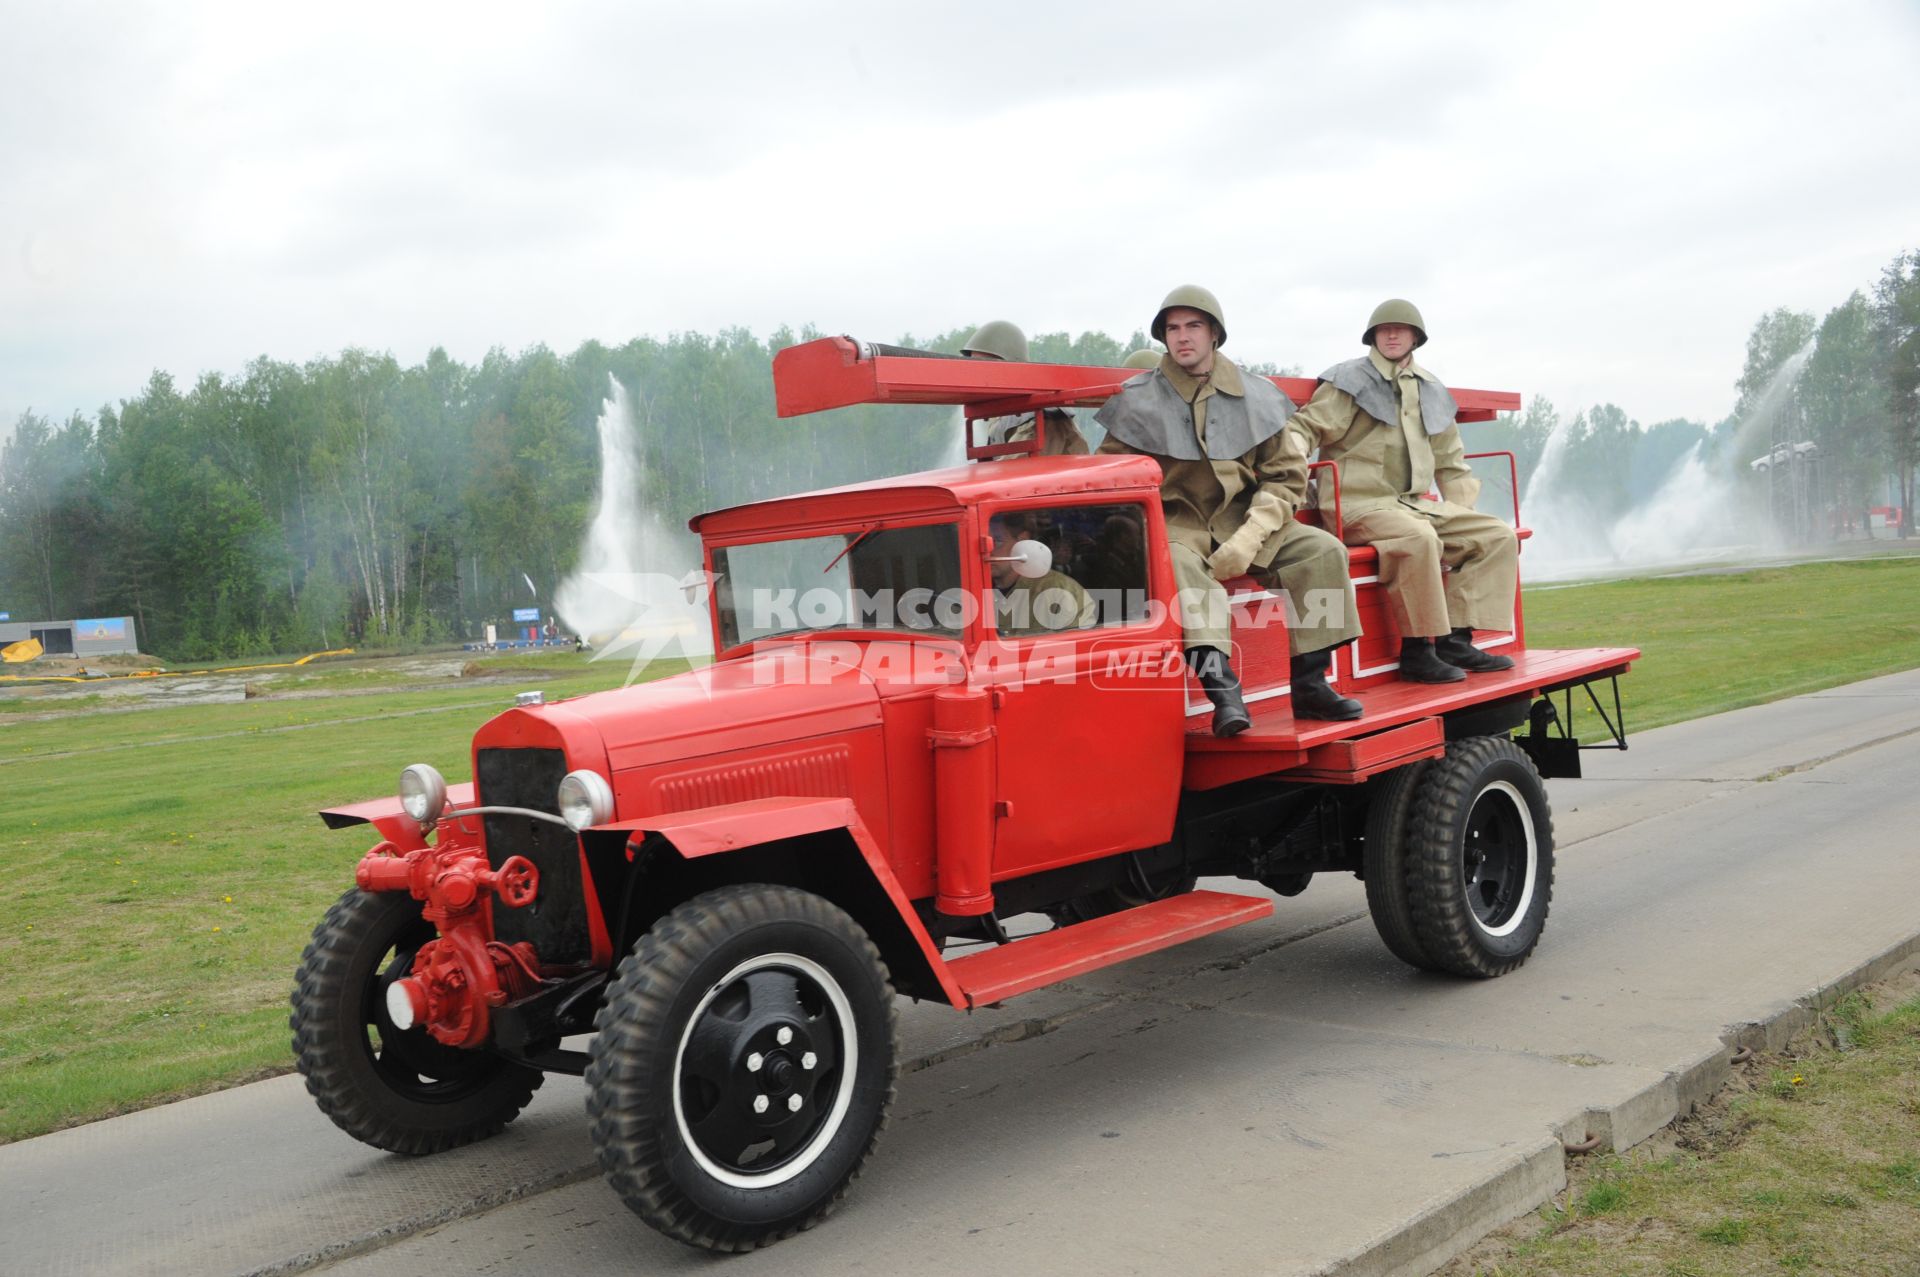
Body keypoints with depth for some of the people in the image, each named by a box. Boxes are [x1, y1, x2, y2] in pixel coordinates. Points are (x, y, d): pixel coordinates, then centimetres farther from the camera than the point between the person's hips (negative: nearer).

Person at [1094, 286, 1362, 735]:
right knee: (1175, 563, -38)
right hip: (1175, 524, -3)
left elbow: (1287, 474, 5)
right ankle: (1220, 684, -49)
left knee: (1324, 551, -15)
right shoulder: (1138, 401, -1)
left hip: (1240, 518, 4)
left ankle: (1309, 683, -14)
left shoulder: (1255, 397, 5)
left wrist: (1249, 537, -11)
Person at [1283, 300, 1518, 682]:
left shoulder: (1429, 390, 20)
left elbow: (1452, 463, 27)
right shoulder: (1351, 382, 1)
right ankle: (1416, 651, -27)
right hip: (1360, 504, -7)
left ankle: (1456, 640, -11)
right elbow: (1304, 428, -5)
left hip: (1416, 504, 7)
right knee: (1419, 537, -37)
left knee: (1499, 536, -5)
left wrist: (1464, 516, 18)